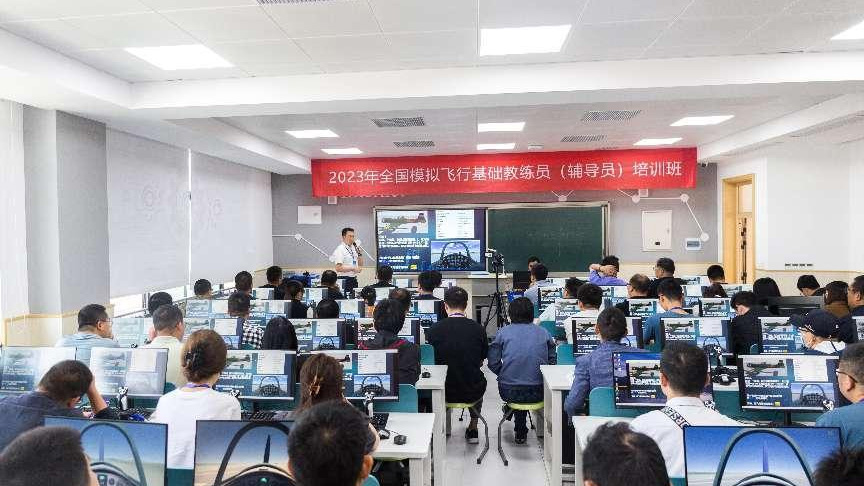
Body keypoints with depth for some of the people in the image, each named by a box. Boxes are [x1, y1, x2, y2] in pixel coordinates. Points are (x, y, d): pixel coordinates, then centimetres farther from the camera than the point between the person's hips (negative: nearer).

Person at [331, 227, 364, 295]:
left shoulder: (354, 248, 11)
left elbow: (360, 265, 17)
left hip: (354, 279, 7)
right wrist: (353, 268, -19)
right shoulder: (340, 249, -10)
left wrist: (359, 253, 4)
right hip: (345, 280, -7)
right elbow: (338, 268, -19)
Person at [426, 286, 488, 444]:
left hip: (445, 393, 0)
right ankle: (473, 429, 38)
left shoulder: (433, 330, -14)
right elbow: (482, 361, 5)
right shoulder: (478, 329, -12)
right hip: (472, 393, 1)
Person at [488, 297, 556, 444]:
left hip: (509, 392, -1)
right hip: (537, 392, 1)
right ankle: (521, 430, 38)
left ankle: (521, 430, 41)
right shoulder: (544, 333, 7)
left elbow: (493, 363, -2)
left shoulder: (503, 332, 2)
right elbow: (552, 362, 6)